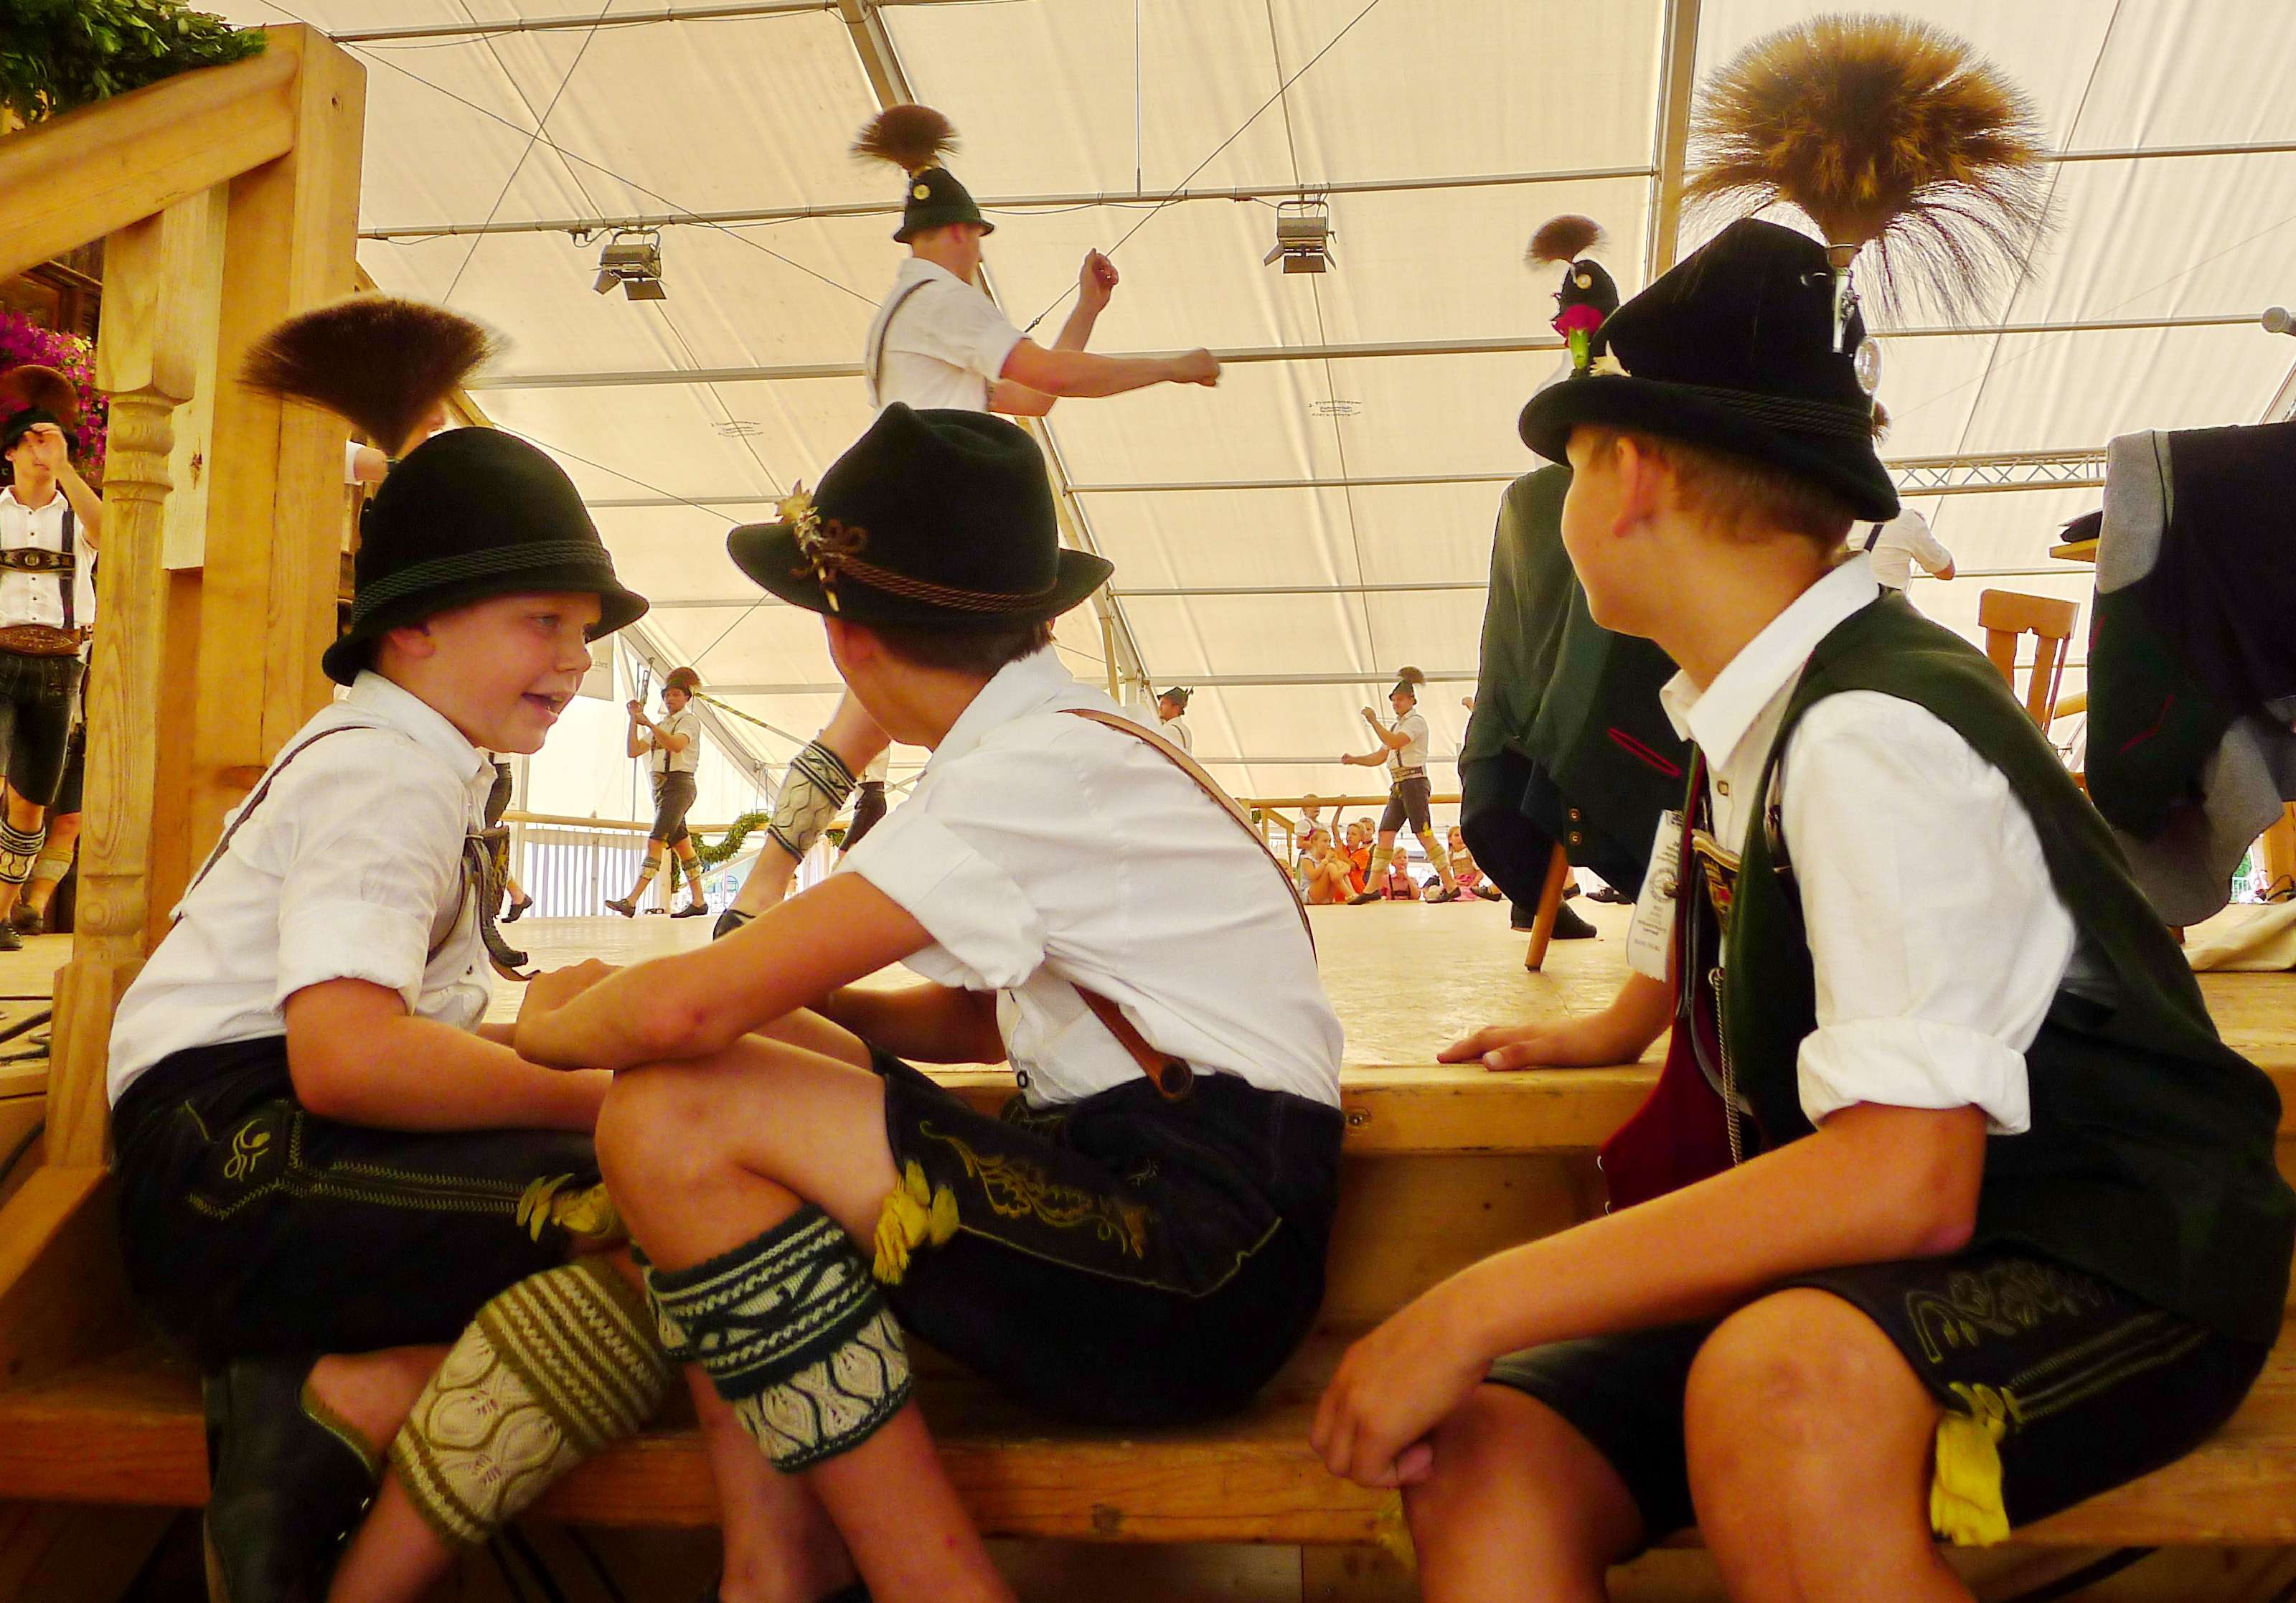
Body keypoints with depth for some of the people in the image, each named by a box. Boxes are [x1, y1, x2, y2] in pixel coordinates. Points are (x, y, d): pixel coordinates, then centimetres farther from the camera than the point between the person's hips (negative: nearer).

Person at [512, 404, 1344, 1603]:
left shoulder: (1038, 769, -14)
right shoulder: (1088, 754, 16)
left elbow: (691, 1009, -18)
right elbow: (979, 1019, 25)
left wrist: (552, 1026, 3)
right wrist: (790, 1002, 12)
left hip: (1197, 1260, -10)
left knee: (673, 1121, -18)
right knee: (741, 1062, 8)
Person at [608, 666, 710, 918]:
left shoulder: (689, 720, -1)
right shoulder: (661, 726, 22)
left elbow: (677, 745, -22)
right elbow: (634, 751, 12)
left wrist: (649, 724, -25)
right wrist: (634, 719, 5)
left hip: (679, 784, -9)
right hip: (661, 786, 9)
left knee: (655, 841, -17)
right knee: (681, 845, 8)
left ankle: (631, 902, -25)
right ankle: (698, 902, 11)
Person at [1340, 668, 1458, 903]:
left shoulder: (1416, 722, -5)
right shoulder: (1396, 726, 22)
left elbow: (1394, 742, -21)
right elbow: (1379, 758, 18)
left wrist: (1373, 721, -16)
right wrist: (1353, 759, 5)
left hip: (1414, 781, -8)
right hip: (1397, 785, 8)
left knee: (1424, 834, -12)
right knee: (1385, 833, 4)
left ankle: (1450, 886, -11)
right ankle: (1372, 888, 5)